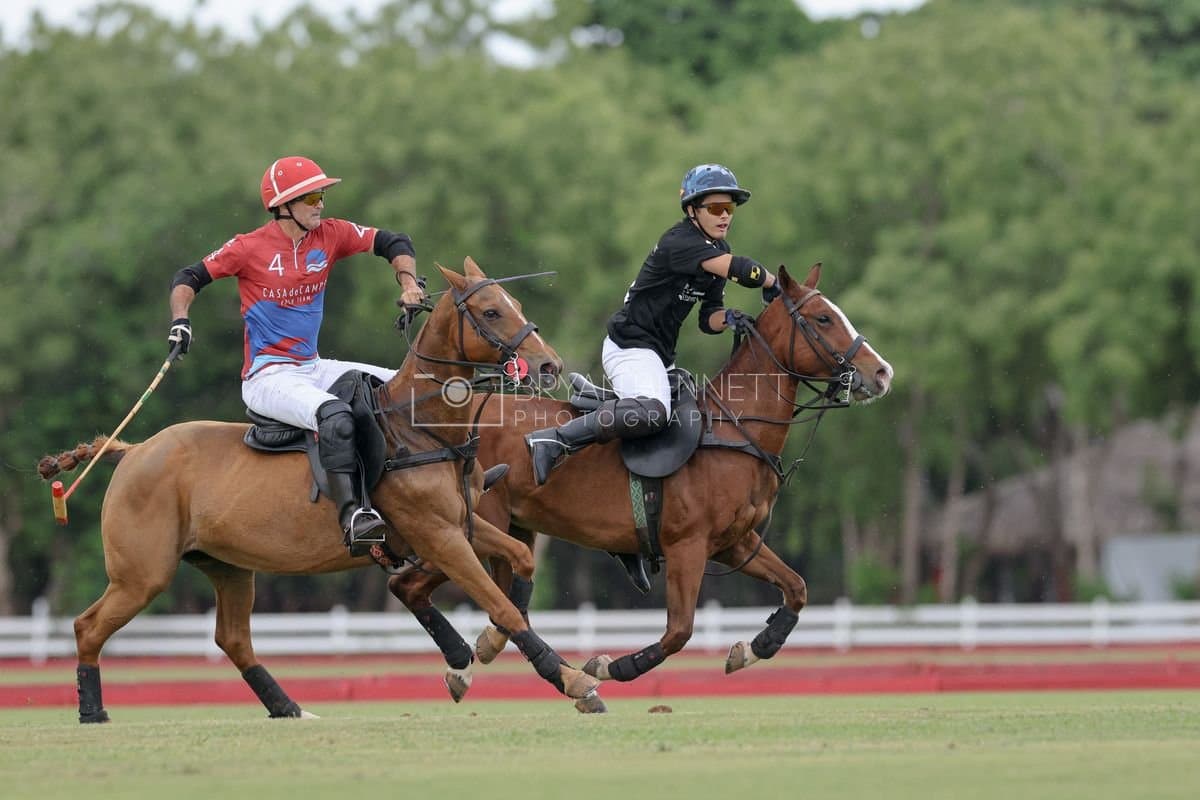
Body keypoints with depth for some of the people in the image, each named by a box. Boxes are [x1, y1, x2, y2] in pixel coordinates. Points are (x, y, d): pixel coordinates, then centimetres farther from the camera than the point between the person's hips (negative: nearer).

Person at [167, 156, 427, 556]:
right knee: (335, 415, -35)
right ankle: (351, 518, -43)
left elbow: (395, 244, 9)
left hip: (313, 368, 7)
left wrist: (408, 284, -8)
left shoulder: (330, 235, 4)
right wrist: (180, 321, -20)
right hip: (267, 378, -7)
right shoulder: (251, 248, -9)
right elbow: (188, 279, -2)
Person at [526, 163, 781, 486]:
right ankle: (554, 440, -31)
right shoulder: (679, 242, -17)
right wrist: (773, 286, -13)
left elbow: (708, 320, 14)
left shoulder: (718, 251, 12)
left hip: (659, 355, 11)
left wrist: (726, 318, -8)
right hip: (630, 346, -11)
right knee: (652, 412, -36)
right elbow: (738, 269, -30)